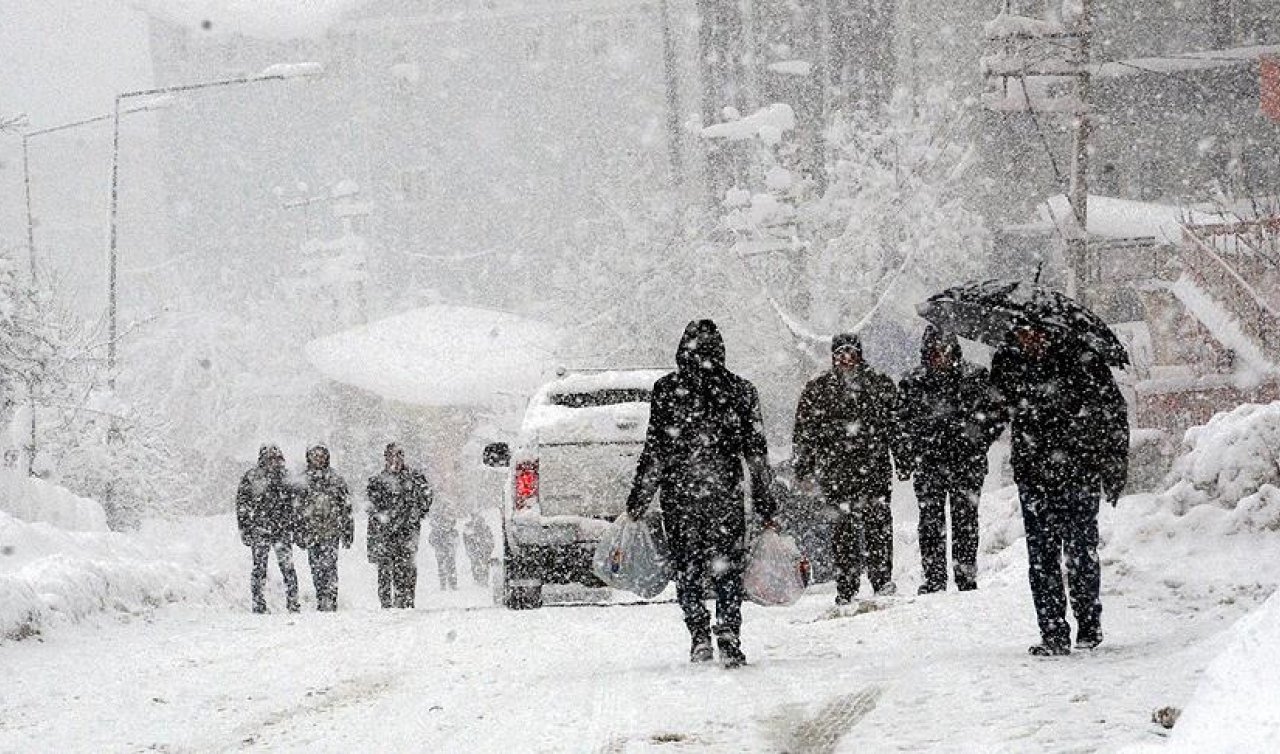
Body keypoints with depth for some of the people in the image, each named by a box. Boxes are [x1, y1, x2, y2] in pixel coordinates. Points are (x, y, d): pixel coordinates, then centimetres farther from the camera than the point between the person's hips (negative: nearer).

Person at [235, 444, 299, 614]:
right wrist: (245, 530, -5)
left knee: (288, 567, -4)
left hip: (282, 531, 3)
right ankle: (259, 604, 6)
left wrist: (291, 528, 16)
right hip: (259, 530, -3)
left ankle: (293, 604, 0)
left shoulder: (282, 478, 13)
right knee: (260, 567, 0)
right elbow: (242, 505, 1)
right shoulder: (251, 478, 1)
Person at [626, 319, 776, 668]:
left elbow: (655, 451, -5)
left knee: (687, 570, 10)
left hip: (679, 494, -1)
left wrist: (637, 502, 1)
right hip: (727, 494, 1)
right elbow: (757, 453, 3)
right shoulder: (741, 390, 2)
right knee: (728, 570, 7)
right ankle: (729, 642, -3)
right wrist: (765, 504, 9)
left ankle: (699, 636, -2)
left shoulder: (667, 390, -4)